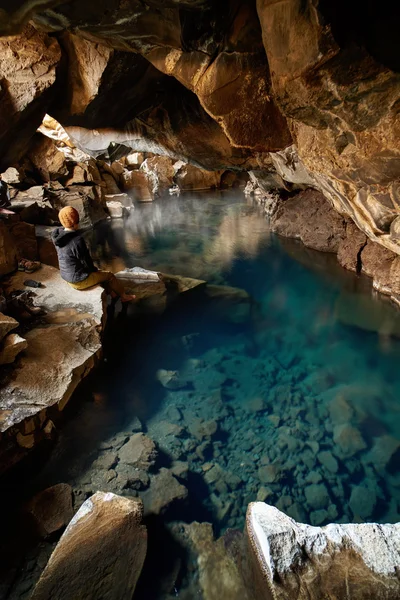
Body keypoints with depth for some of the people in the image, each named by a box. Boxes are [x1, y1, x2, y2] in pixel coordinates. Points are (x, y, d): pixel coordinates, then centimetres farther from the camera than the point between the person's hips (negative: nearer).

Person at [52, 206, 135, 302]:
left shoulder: (58, 234, -3)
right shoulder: (77, 240, -29)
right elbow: (86, 261, -20)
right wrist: (95, 269, 3)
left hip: (67, 276, 8)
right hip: (79, 280, -8)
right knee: (109, 275, 14)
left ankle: (112, 293, 39)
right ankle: (124, 296, 34)